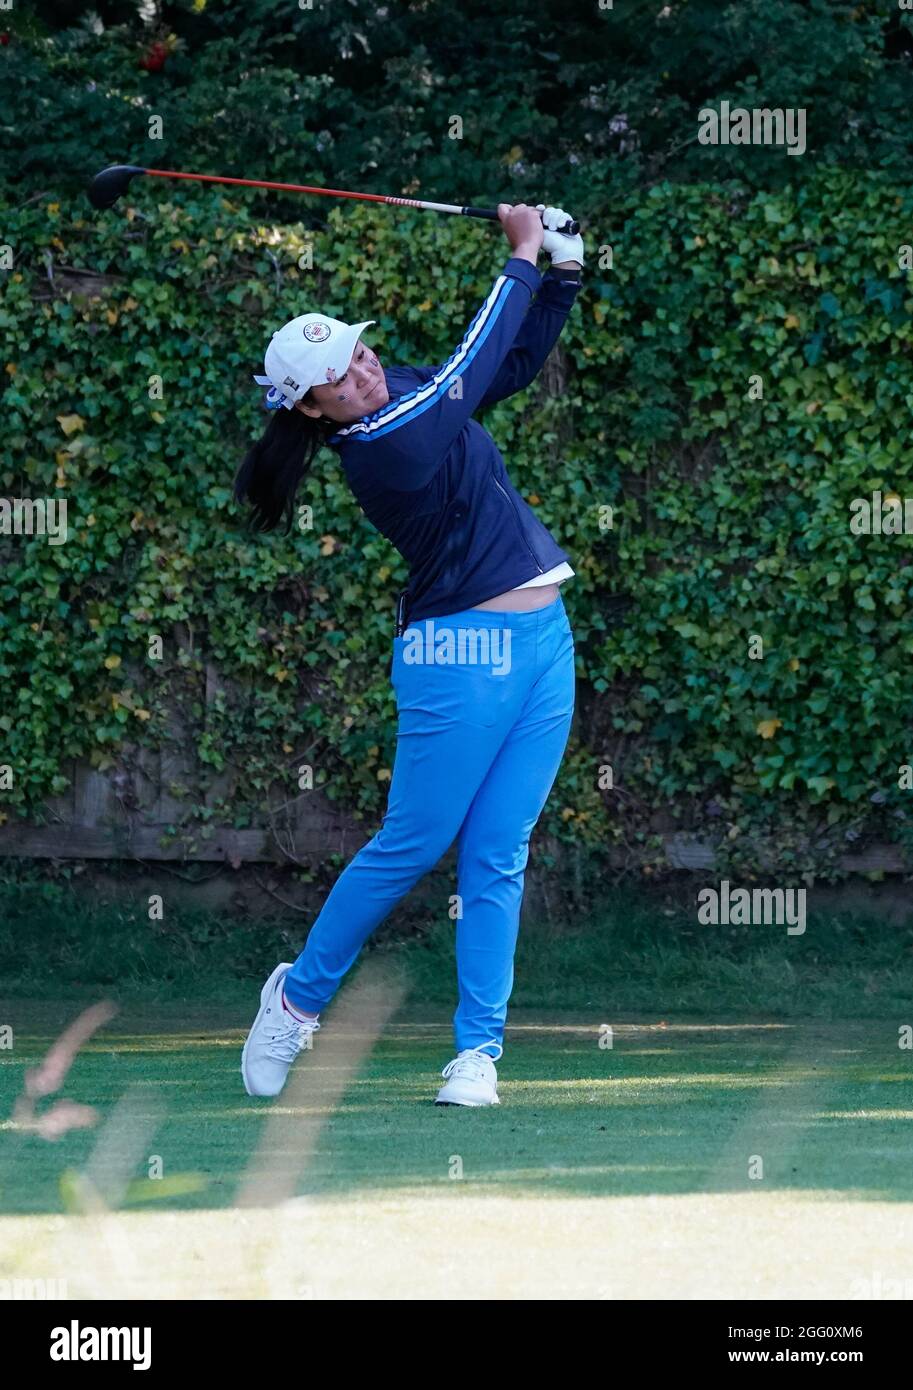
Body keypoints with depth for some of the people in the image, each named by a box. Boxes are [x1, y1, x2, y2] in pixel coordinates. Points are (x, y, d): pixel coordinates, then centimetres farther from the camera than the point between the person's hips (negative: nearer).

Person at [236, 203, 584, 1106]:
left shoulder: (406, 393, 9)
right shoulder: (382, 443, -16)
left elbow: (515, 361, 19)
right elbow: (477, 363, -14)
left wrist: (561, 271, 5)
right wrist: (523, 258, -4)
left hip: (541, 644, 7)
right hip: (463, 654, -7)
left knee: (498, 858, 4)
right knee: (411, 846, -1)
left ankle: (479, 1049, 4)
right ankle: (300, 995, 20)